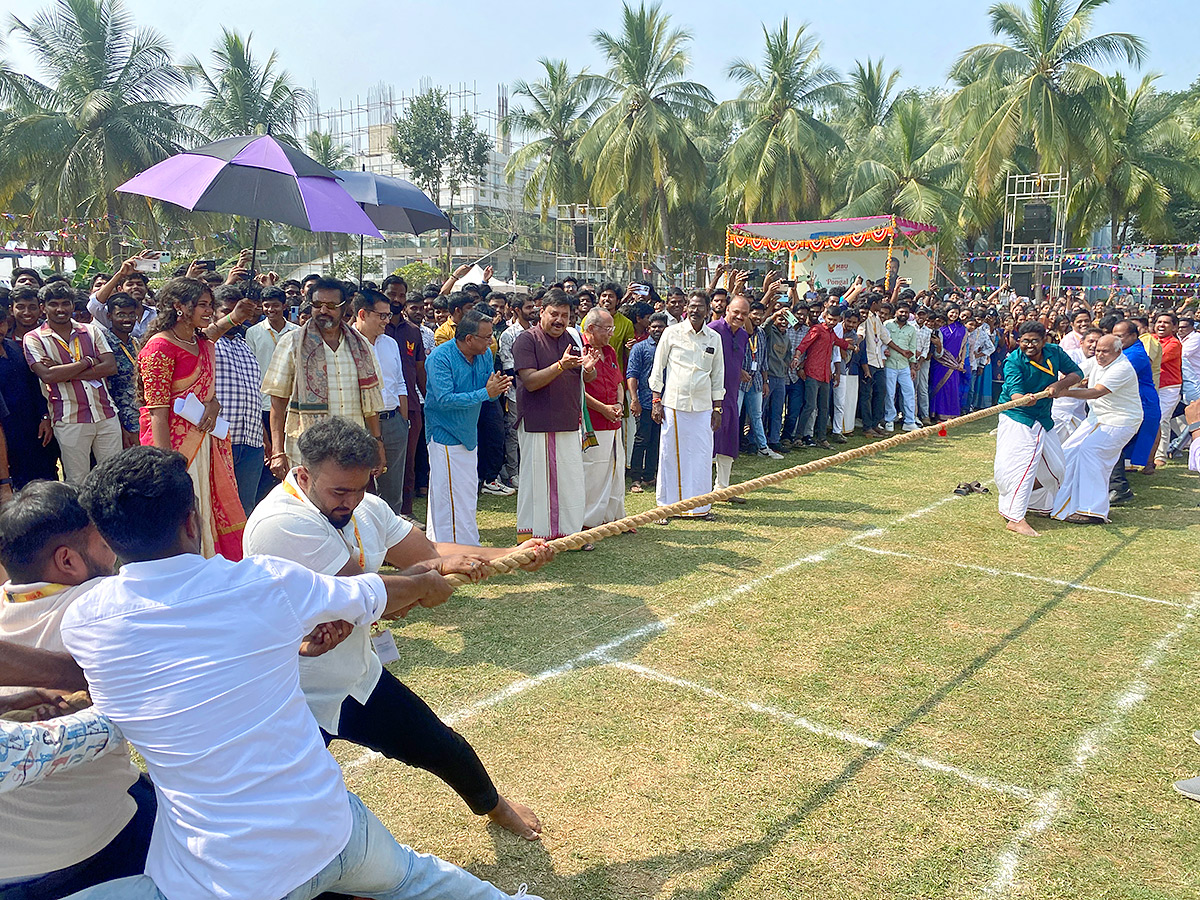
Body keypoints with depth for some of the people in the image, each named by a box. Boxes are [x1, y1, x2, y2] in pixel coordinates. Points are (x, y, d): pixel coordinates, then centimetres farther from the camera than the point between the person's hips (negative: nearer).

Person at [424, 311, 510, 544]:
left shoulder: (485, 354, 3)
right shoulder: (440, 357, -19)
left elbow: (491, 394, 6)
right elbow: (444, 399, -27)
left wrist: (498, 387, -19)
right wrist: (485, 393, -28)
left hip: (468, 434, 8)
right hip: (445, 435, -8)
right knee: (455, 498, -6)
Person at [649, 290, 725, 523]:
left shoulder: (714, 338, 9)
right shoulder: (672, 333, 1)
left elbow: (718, 375, 14)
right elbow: (658, 368, 4)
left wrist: (717, 408, 10)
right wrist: (656, 401, -2)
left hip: (703, 407, 3)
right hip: (674, 403, -2)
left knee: (702, 455, 4)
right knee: (670, 454, 2)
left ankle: (698, 505, 16)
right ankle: (666, 506, 12)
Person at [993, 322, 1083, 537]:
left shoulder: (1054, 353, -2)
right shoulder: (1014, 360, -18)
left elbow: (1077, 373, 5)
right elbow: (1014, 391, -29)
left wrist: (1059, 384, -16)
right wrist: (1023, 399, -52)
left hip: (1044, 418, 7)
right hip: (1016, 418, -7)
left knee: (1056, 469, 12)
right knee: (1020, 464, -19)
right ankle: (1015, 518, -18)